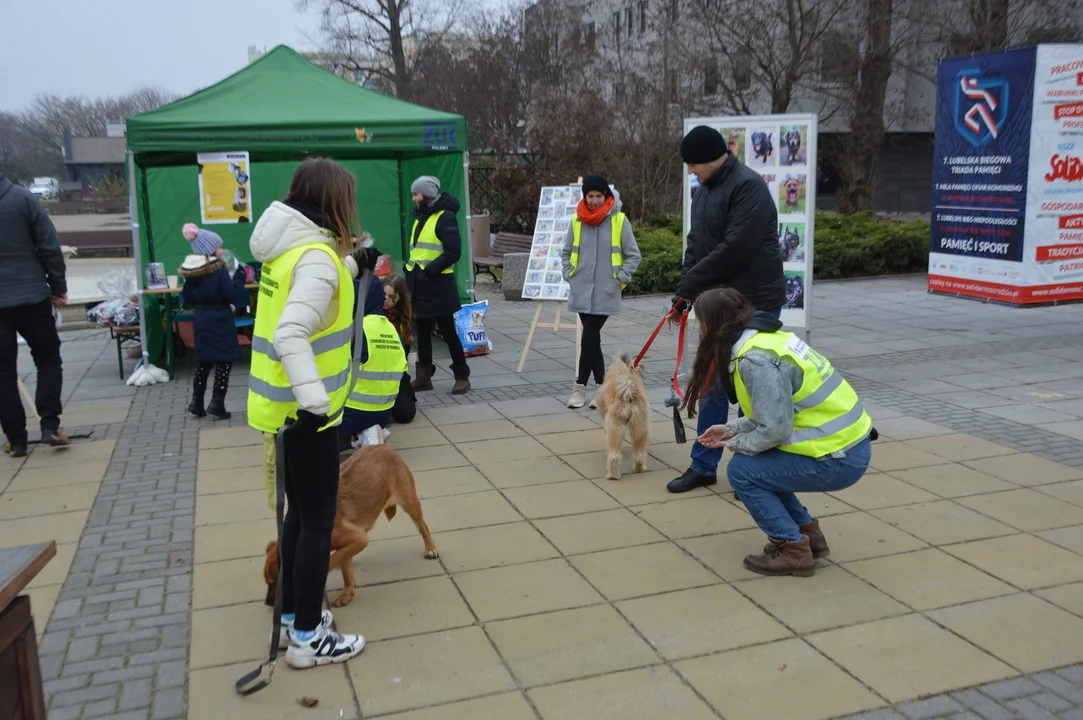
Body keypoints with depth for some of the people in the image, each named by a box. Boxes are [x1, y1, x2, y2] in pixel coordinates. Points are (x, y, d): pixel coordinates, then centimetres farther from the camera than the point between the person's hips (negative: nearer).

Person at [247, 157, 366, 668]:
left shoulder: (290, 248, 9)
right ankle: (308, 639, 13)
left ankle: (293, 616, 32)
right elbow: (291, 334, -33)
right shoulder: (317, 259, -20)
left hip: (285, 405, 10)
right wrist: (315, 398, -38)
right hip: (305, 411, -10)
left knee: (299, 513, 20)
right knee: (318, 522, 1)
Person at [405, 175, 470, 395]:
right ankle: (424, 376, 20)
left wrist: (429, 270, -20)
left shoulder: (445, 217, -10)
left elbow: (453, 252, -18)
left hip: (438, 285, -8)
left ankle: (462, 377, 8)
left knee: (448, 332, -2)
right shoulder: (420, 217, 16)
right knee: (422, 332, 12)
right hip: (420, 285, 8)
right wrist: (410, 269, 8)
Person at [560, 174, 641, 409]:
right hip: (582, 291, 3)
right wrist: (569, 275, 4)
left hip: (606, 293, -3)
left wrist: (620, 279, -6)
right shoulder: (577, 220, 4)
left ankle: (580, 387, 5)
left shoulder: (619, 220, -5)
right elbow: (566, 253, 16)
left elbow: (633, 255, 0)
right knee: (593, 339, 9)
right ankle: (601, 387, 19)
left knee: (588, 339, -8)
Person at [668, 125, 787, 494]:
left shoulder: (748, 185, -17)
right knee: (711, 386, 12)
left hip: (754, 303, -8)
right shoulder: (703, 190, 11)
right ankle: (703, 465, 23)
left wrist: (688, 285, -17)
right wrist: (684, 293, -1)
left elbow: (735, 249, -24)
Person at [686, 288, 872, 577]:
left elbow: (775, 430, -24)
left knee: (742, 471, -5)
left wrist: (735, 443, -5)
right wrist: (732, 430, 13)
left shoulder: (756, 359, -22)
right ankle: (806, 532, 24)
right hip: (844, 440, 9)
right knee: (756, 463, 17)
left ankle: (793, 550, 3)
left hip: (839, 458, -9)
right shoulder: (765, 338, 7)